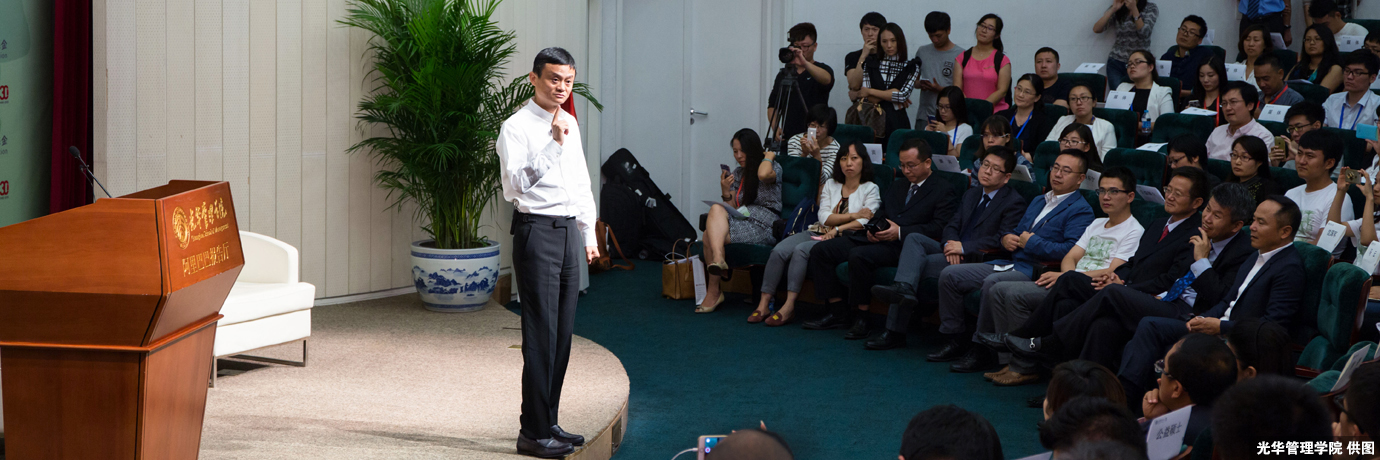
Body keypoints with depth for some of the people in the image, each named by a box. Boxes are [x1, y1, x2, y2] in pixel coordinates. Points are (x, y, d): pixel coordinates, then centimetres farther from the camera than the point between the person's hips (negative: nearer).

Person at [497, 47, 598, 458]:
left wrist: (589, 233, 22)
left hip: (568, 230, 8)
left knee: (562, 333, 10)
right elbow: (516, 184, -22)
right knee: (541, 335, -8)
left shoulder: (570, 123, 15)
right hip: (537, 230, -8)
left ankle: (549, 423, 19)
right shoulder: (517, 127, -9)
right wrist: (554, 144, -25)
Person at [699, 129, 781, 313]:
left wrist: (768, 156, -6)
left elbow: (763, 174, -26)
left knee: (710, 235, -25)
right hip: (743, 220, 6)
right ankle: (718, 260, -41)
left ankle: (713, 292, -31)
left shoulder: (773, 167, 2)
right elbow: (732, 208, 16)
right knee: (716, 209, -26)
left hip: (764, 226, -6)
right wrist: (725, 191, -3)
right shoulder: (738, 173, 21)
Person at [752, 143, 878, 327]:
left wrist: (837, 229, -16)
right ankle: (764, 303, -24)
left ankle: (789, 306, -34)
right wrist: (853, 215, -4)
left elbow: (866, 222, -9)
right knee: (779, 250, -23)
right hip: (819, 234, 5)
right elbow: (824, 218, 5)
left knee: (801, 250, -33)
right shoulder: (830, 184, 19)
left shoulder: (871, 189, 7)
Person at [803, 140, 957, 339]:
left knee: (859, 255, -36)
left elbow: (939, 228, -9)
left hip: (903, 246, -8)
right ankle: (838, 311, -5)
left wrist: (900, 232, -17)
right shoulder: (897, 187, 27)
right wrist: (873, 229, 3)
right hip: (876, 238, 8)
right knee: (820, 251, -6)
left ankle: (861, 317, -24)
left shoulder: (943, 191, 3)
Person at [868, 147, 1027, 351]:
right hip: (955, 251, 7)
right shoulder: (971, 194, 22)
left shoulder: (1015, 202, -3)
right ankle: (904, 288, -36)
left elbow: (1004, 240, -15)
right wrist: (950, 243, -9)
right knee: (914, 238, -18)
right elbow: (952, 226, 17)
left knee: (918, 264, -23)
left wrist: (963, 247, -19)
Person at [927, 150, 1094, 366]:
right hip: (1009, 264, 9)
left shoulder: (1081, 210, -3)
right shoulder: (1038, 201, 25)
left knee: (992, 283, -36)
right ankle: (957, 341, 3)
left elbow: (1071, 251, -19)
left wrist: (1032, 242, -12)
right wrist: (1006, 238, 8)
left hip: (1034, 271, -9)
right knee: (949, 275, -2)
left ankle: (980, 348, -25)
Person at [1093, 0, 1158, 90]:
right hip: (1116, 62, 2)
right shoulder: (1117, 11, 7)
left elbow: (1144, 33, -12)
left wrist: (1134, 9, -17)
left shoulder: (1150, 9, 3)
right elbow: (1096, 29, -3)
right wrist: (1113, 9, -10)